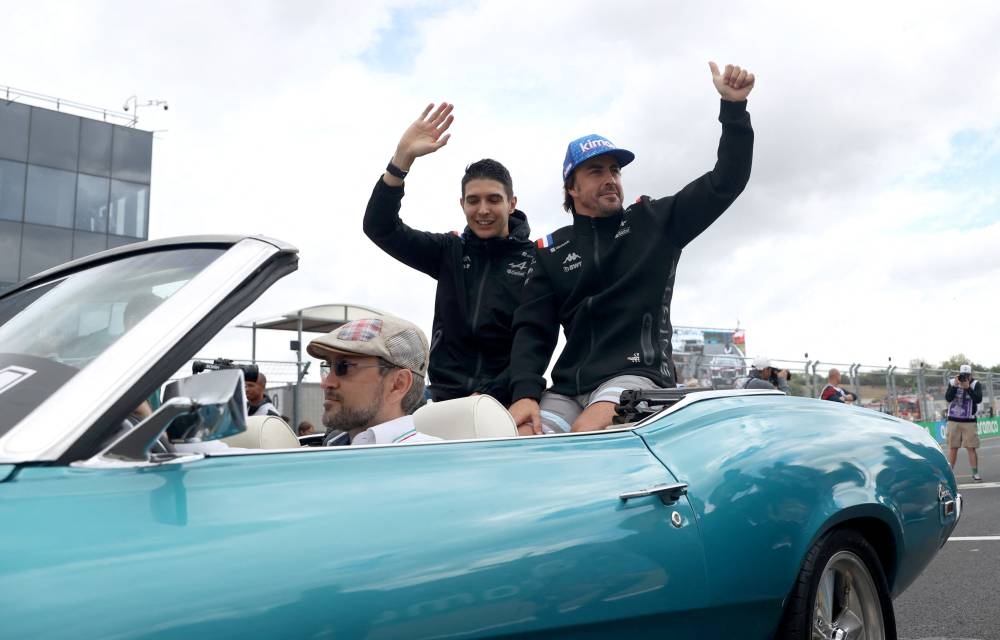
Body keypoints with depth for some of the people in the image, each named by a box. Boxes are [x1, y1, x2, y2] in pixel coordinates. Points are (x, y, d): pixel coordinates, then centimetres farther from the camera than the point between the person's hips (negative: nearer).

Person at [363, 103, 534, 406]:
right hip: (447, 399, 3)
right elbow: (379, 227, 4)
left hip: (509, 401, -3)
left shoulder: (535, 259, -1)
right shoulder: (450, 252, 10)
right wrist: (403, 156, -7)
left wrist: (490, 395, -14)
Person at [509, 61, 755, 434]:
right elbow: (532, 330, 7)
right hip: (568, 388, 3)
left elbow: (725, 183, 9)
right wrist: (525, 393, -11)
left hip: (637, 375, -2)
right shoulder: (552, 252, 15)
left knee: (589, 434, -34)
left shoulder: (655, 222, 13)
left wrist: (733, 107, -3)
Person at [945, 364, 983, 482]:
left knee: (971, 448, -3)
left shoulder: (975, 384, -3)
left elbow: (978, 399, -17)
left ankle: (975, 473, 4)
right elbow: (948, 398, -9)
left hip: (969, 422, -1)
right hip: (953, 421, 2)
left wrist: (968, 388, -24)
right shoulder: (952, 382, 2)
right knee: (952, 448, 5)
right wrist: (955, 386, -19)